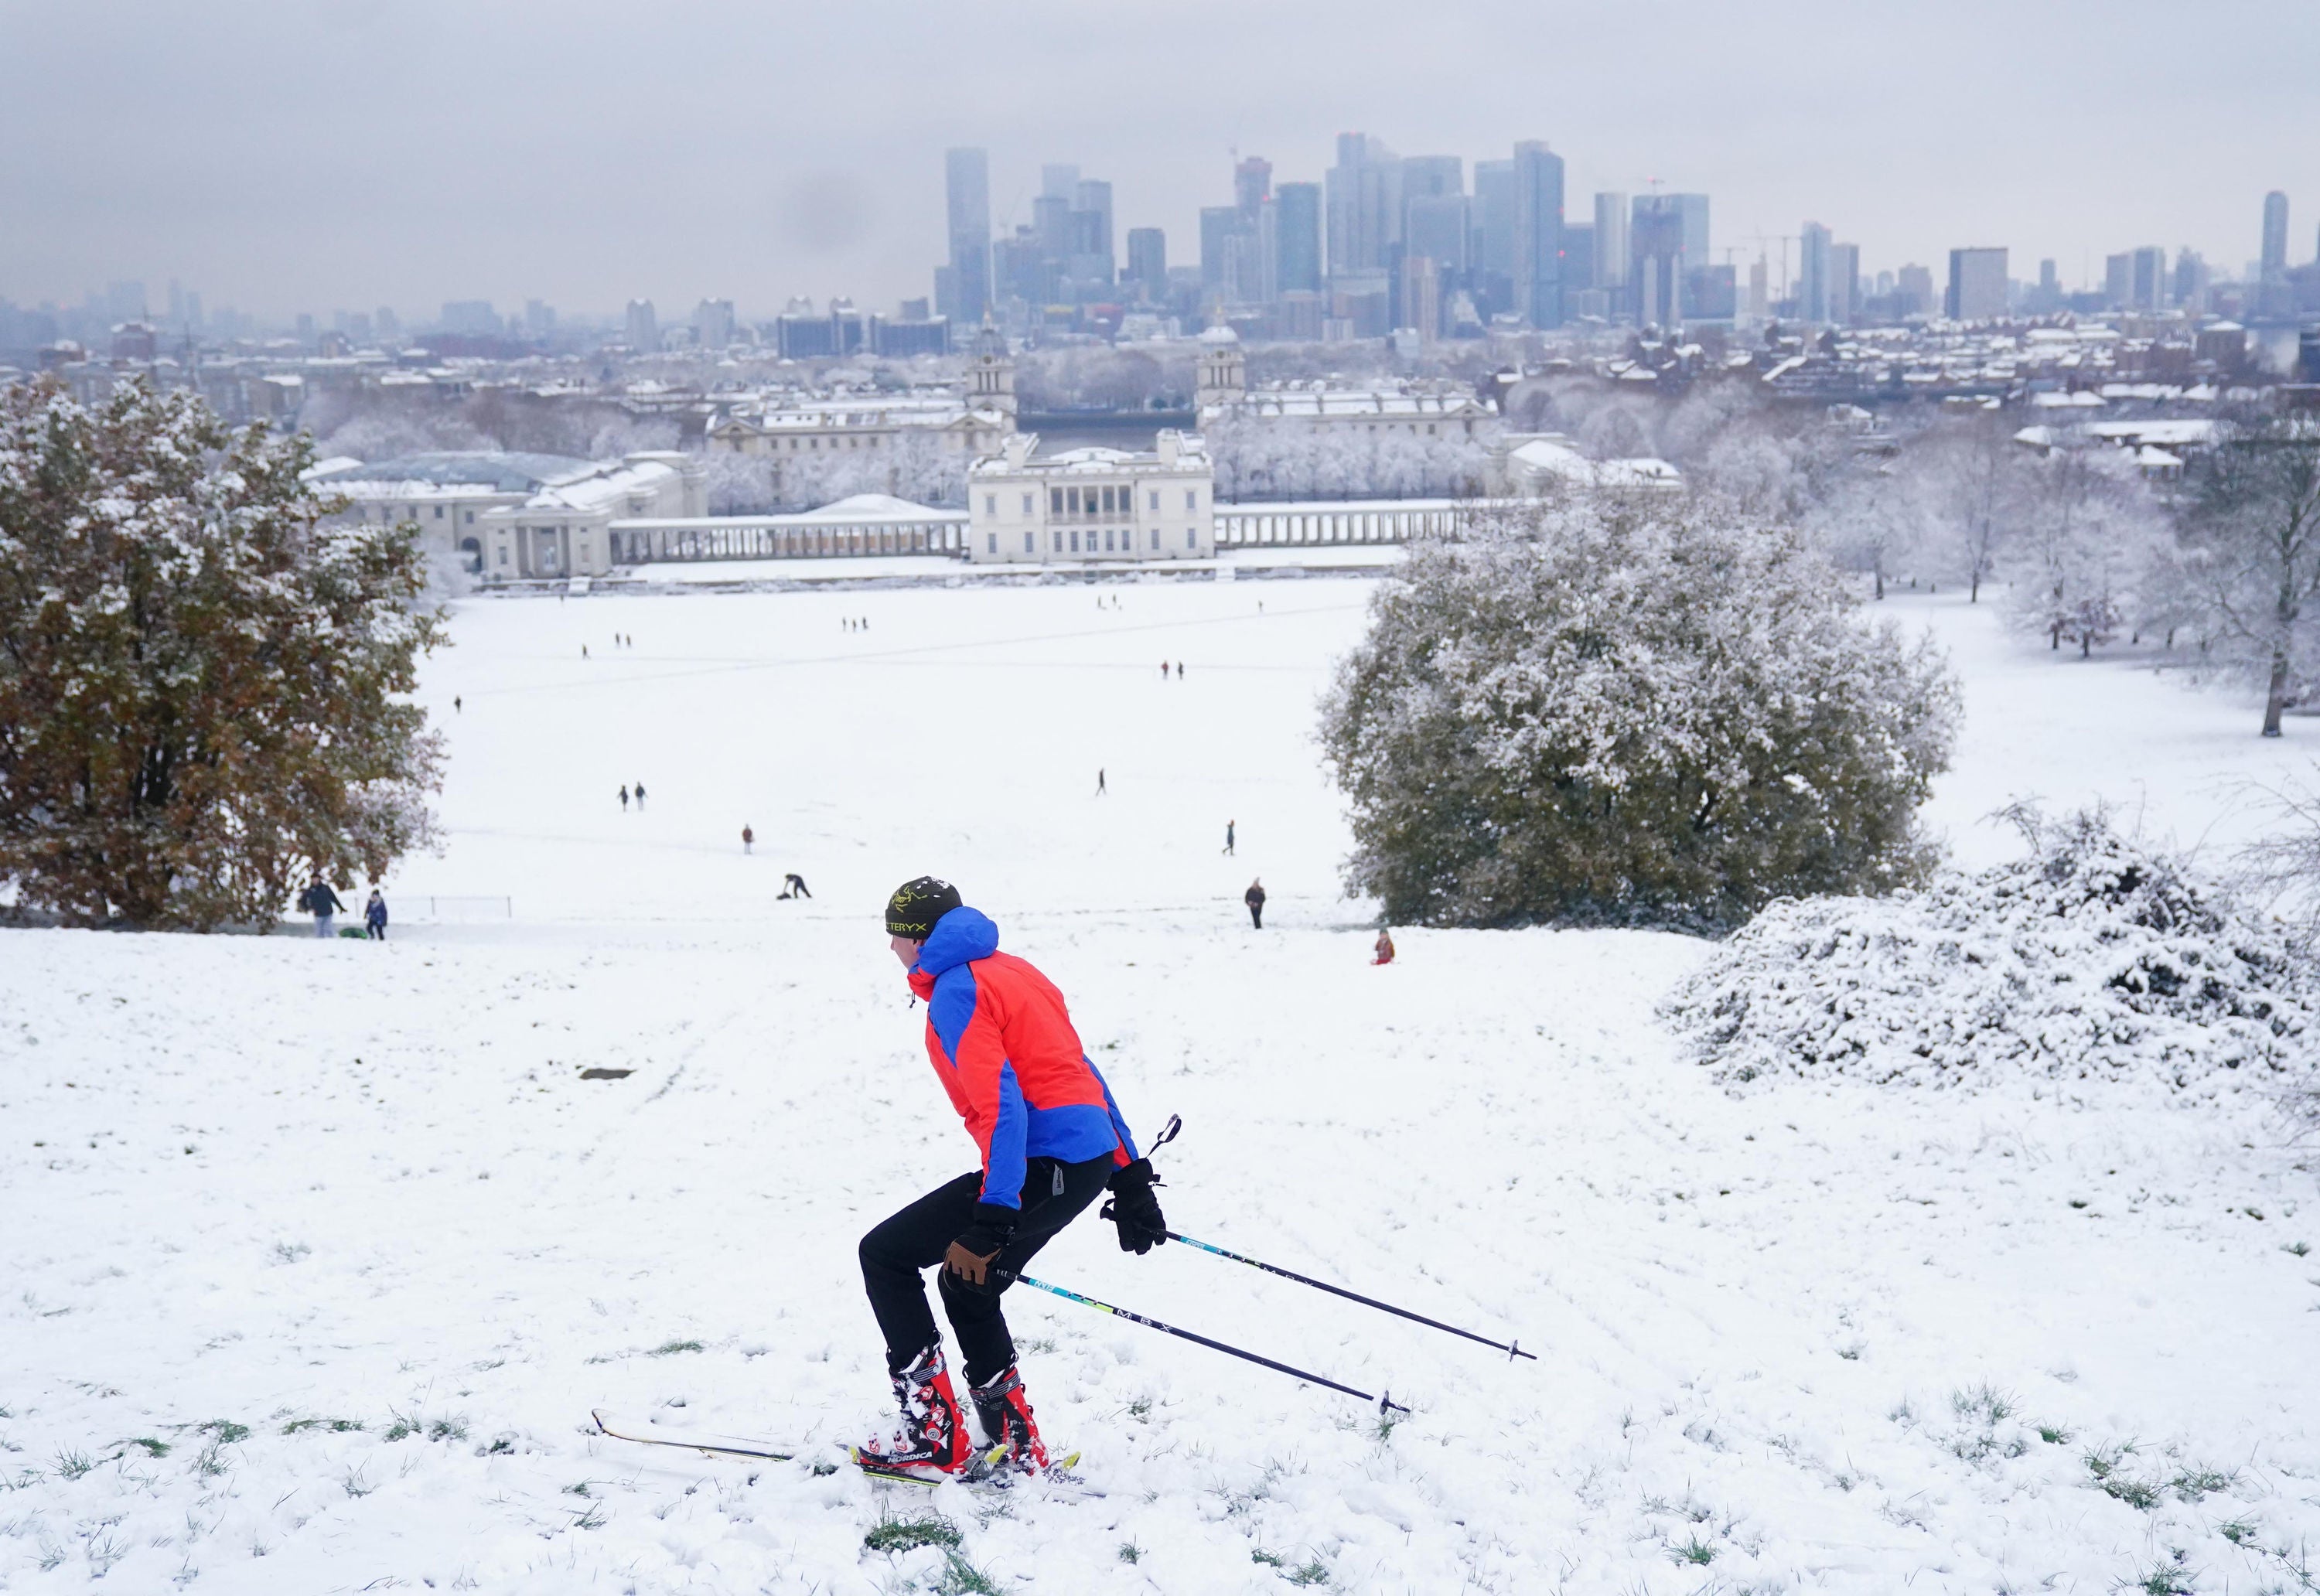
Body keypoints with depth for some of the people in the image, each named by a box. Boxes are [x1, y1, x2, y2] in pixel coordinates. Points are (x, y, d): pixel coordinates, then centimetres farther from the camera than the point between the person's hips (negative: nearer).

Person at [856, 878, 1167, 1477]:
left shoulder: (954, 992, -9)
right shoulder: (1011, 971, 20)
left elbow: (1001, 1105, -20)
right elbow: (1082, 1072, 21)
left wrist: (991, 1224, -24)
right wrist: (1129, 1178, 24)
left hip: (1042, 1165, -9)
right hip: (1092, 1160, 9)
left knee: (885, 1254, 1)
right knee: (965, 1284, 24)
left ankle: (933, 1436, 2)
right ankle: (1016, 1443, 25)